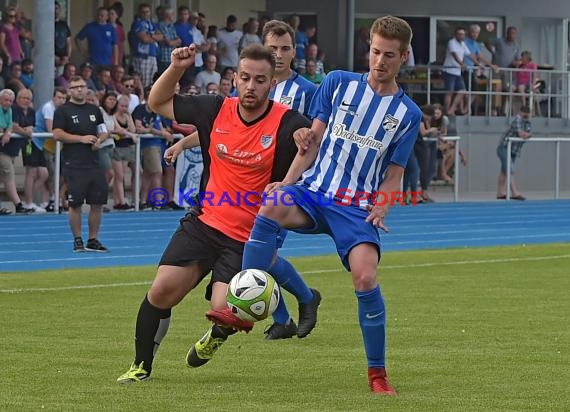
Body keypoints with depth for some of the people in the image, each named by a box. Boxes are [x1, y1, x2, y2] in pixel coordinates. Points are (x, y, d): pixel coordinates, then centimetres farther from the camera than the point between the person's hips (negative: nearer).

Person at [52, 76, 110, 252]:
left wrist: (99, 140, -2)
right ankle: (77, 241, 7)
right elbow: (57, 134, -10)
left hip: (94, 163, 5)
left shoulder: (94, 110, 15)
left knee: (98, 202, 4)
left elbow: (104, 132, 21)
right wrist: (81, 139, -15)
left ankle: (93, 240, 14)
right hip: (73, 165, -5)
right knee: (75, 204, -3)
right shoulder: (63, 110, -1)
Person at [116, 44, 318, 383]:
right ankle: (141, 366, 14)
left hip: (250, 239, -3)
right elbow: (158, 103, 12)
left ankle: (217, 336, 22)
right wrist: (176, 68, -4)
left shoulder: (286, 124, -14)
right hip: (205, 224, 3)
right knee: (161, 292, -9)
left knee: (226, 313, -18)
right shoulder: (216, 110, -1)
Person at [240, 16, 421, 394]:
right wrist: (287, 183, -1)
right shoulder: (339, 83, 8)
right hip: (314, 191, 0)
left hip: (357, 208, 0)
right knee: (273, 204, -34)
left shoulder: (408, 113, 8)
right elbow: (314, 140, 9)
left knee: (365, 277, -23)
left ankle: (377, 373, -4)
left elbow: (394, 175, 11)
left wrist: (380, 208, -8)